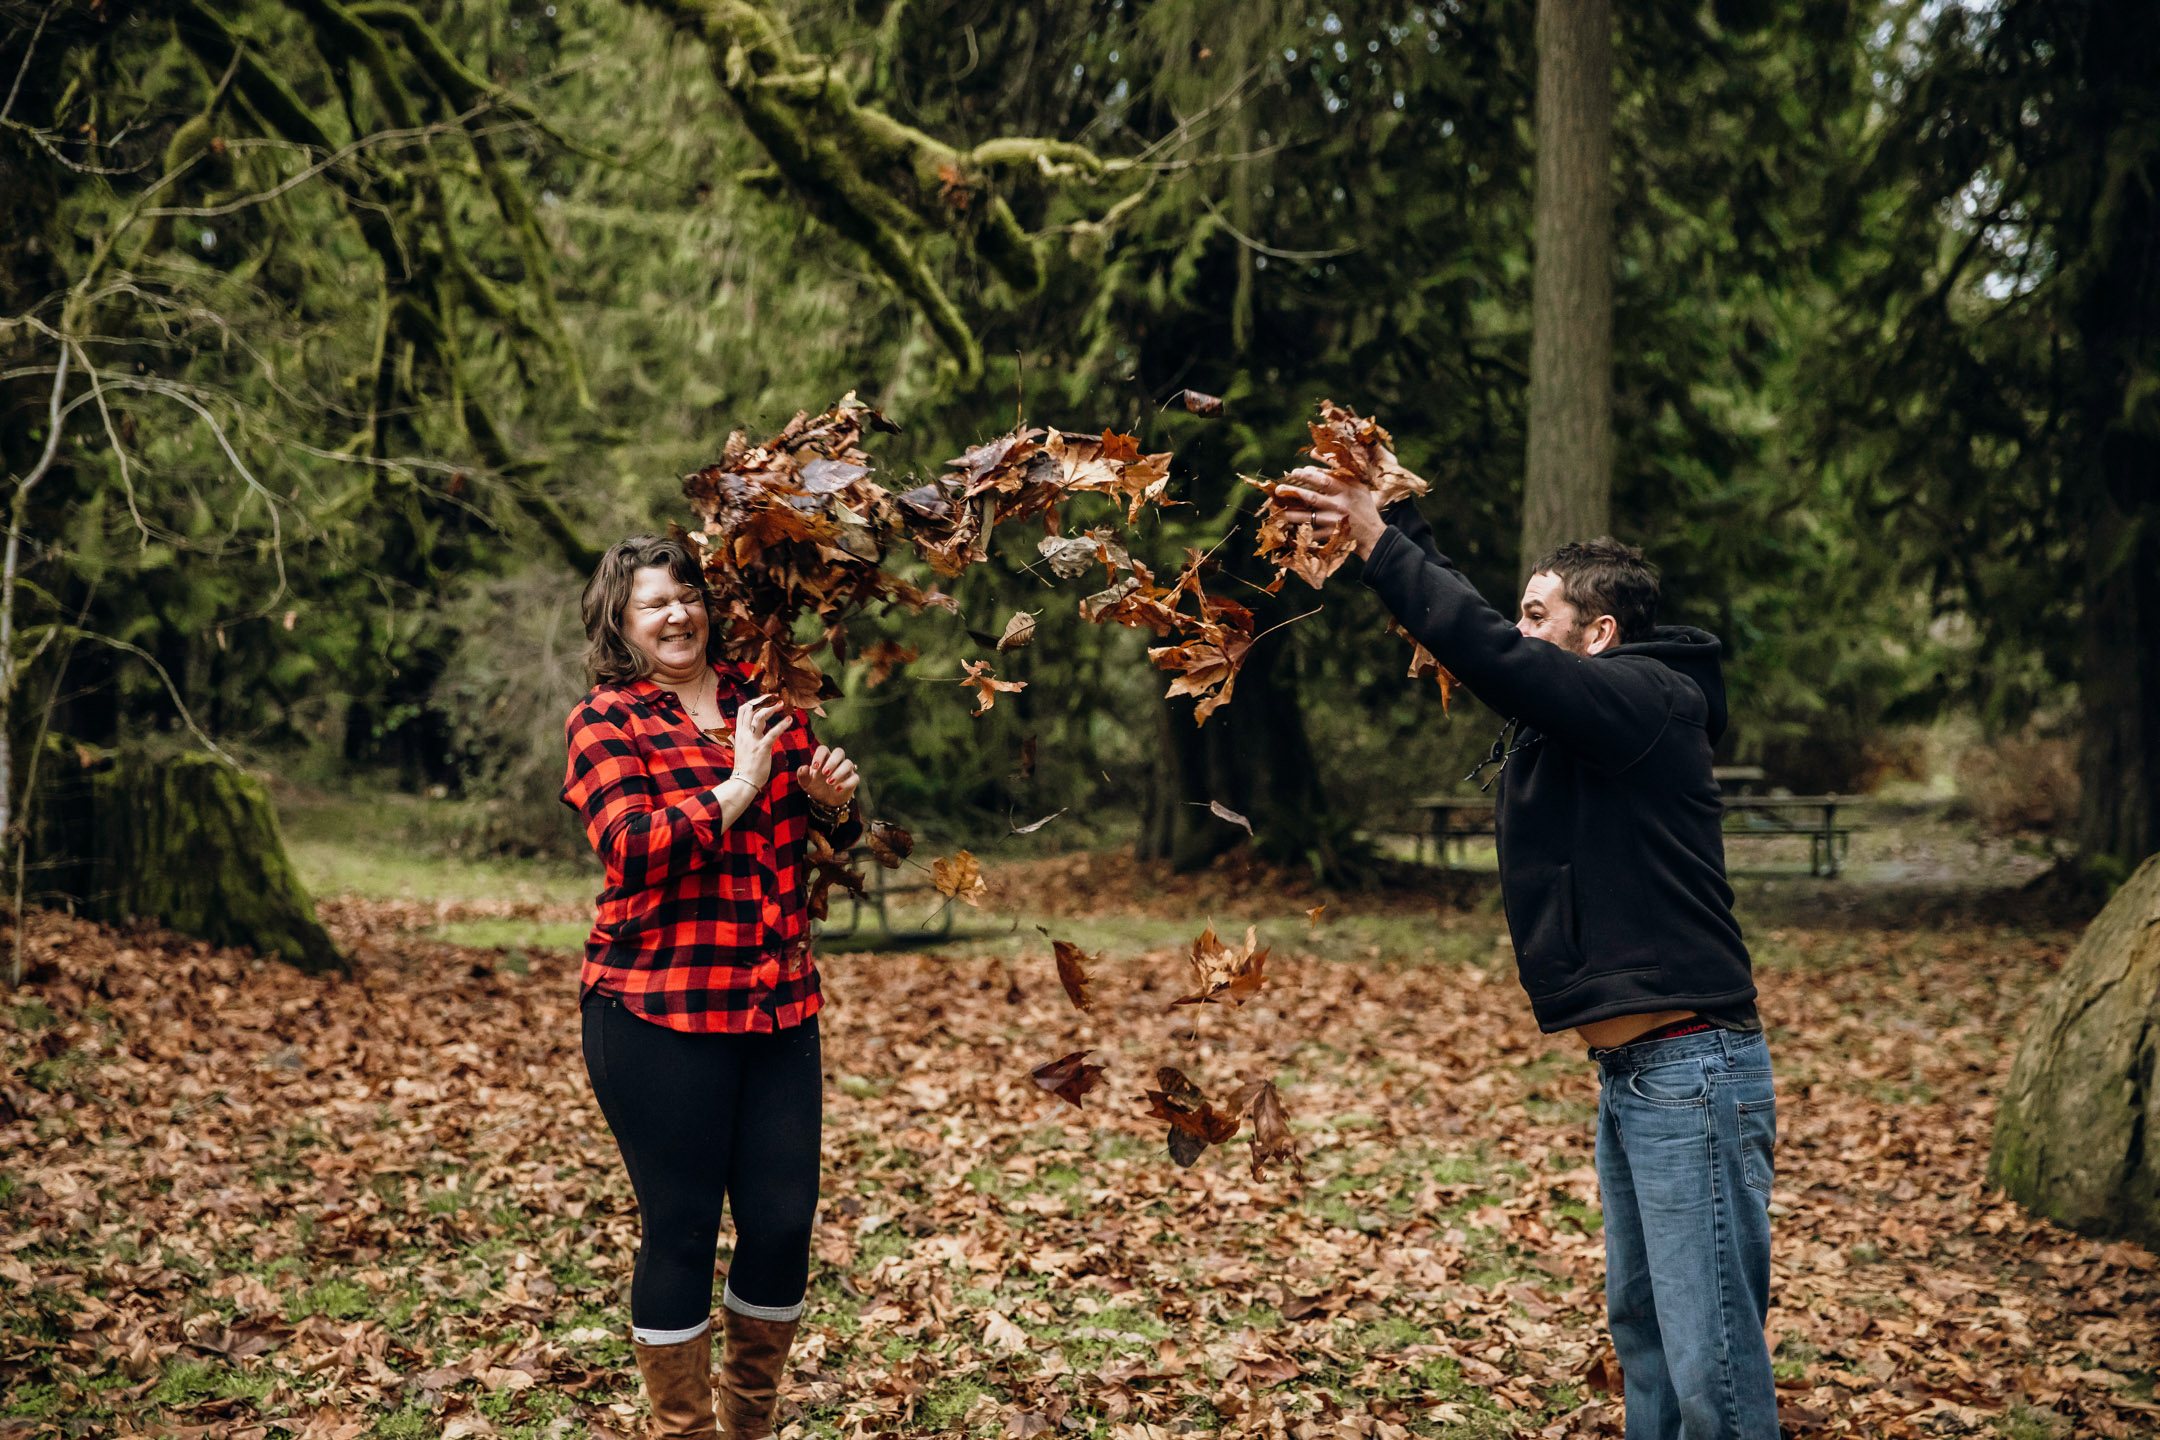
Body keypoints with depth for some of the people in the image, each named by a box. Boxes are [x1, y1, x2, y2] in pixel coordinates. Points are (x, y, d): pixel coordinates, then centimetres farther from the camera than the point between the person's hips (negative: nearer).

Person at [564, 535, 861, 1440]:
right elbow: (631, 849, -15)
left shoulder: (759, 699, 13)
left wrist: (832, 796, -3)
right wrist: (738, 784, -17)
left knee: (784, 1221, 8)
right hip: (657, 1013, -5)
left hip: (778, 1003, 5)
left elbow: (833, 832, 19)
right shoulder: (606, 719, -1)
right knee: (681, 1228, 1)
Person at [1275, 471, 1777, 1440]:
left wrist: (1379, 539, -17)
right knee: (1638, 1324, 19)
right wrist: (1383, 518, 11)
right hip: (1630, 1072, 11)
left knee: (1713, 1361, -8)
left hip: (1692, 1071, -11)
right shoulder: (1565, 716, 15)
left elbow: (1488, 651, -25)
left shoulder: (1646, 699, -13)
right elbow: (1472, 639, 21)